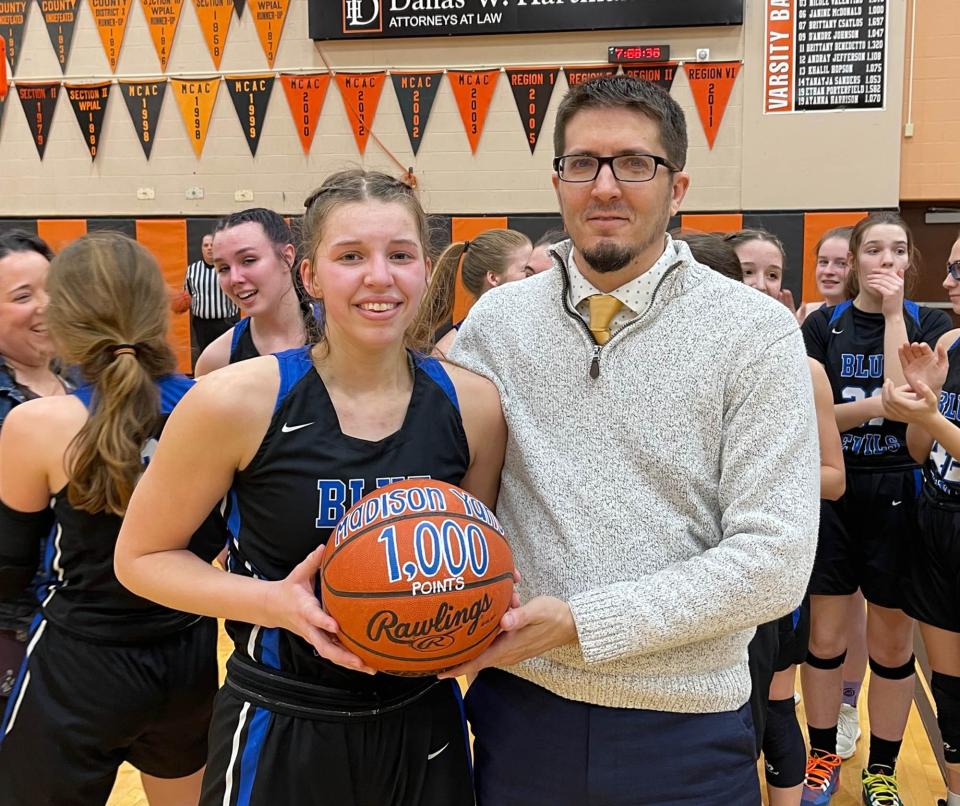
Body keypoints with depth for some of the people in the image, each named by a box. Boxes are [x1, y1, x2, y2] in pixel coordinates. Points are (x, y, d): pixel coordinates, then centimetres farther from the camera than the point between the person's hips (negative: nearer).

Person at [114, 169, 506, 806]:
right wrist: (274, 601, -19)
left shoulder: (474, 404, -8)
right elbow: (141, 556, -4)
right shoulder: (237, 401, -16)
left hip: (425, 725, 3)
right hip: (280, 729, -2)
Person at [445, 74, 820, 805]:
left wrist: (580, 622, -17)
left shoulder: (757, 333, -8)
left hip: (686, 727, -2)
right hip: (520, 708, 2)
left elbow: (773, 561, -13)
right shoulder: (494, 321, 0)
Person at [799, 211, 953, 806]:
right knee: (825, 634, 8)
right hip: (832, 492, 1)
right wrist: (874, 407, -18)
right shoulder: (823, 325, 3)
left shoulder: (930, 324, 1)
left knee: (893, 641, 8)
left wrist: (893, 314, -13)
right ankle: (823, 756, 26)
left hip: (897, 493, 0)